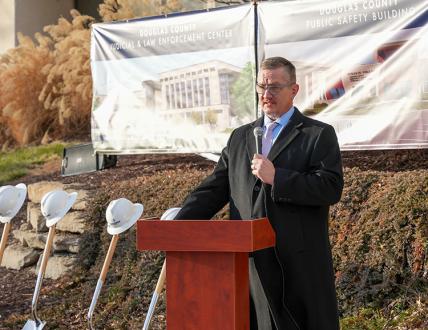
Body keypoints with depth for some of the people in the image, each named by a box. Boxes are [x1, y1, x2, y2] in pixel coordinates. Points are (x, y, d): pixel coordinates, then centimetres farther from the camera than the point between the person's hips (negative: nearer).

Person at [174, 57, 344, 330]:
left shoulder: (319, 135, 2)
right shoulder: (240, 137, 16)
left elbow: (331, 188, -10)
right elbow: (214, 189, 12)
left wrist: (277, 178, -17)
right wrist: (178, 226, -3)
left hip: (300, 261, -4)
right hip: (251, 261, 4)